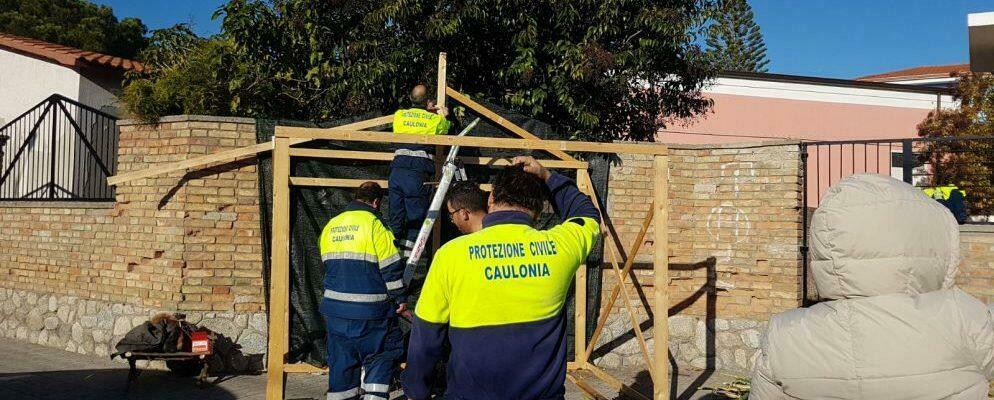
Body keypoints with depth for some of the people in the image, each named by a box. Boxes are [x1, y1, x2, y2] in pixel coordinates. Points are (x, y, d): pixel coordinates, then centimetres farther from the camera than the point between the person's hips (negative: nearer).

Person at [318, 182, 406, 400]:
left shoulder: (330, 226, 10)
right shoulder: (373, 224, -10)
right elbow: (390, 267, -11)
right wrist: (400, 298, -2)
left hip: (335, 306, 6)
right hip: (370, 308, -6)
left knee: (341, 358, 13)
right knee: (381, 356, 6)